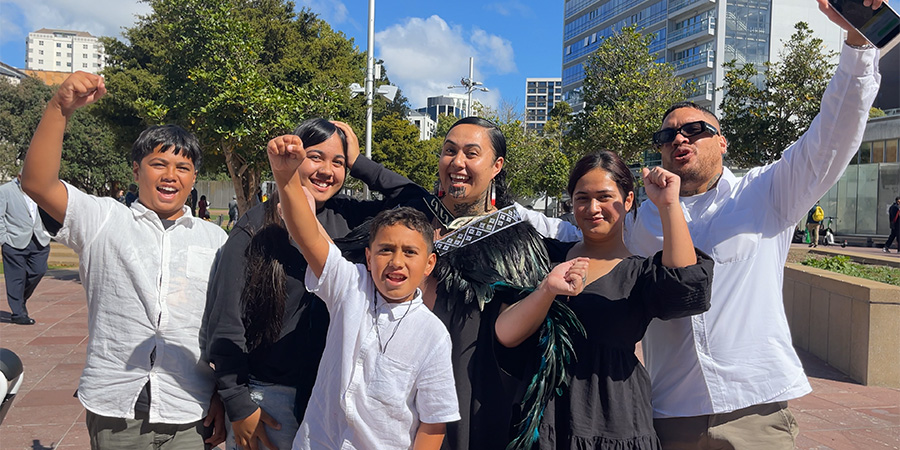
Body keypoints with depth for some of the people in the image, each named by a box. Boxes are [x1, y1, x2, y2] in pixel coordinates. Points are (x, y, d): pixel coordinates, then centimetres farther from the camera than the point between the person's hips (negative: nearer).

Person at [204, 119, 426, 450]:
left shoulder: (348, 218, 0)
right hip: (266, 395, -3)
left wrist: (358, 163, -5)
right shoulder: (255, 227, -8)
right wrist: (238, 405, -11)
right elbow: (225, 320, -9)